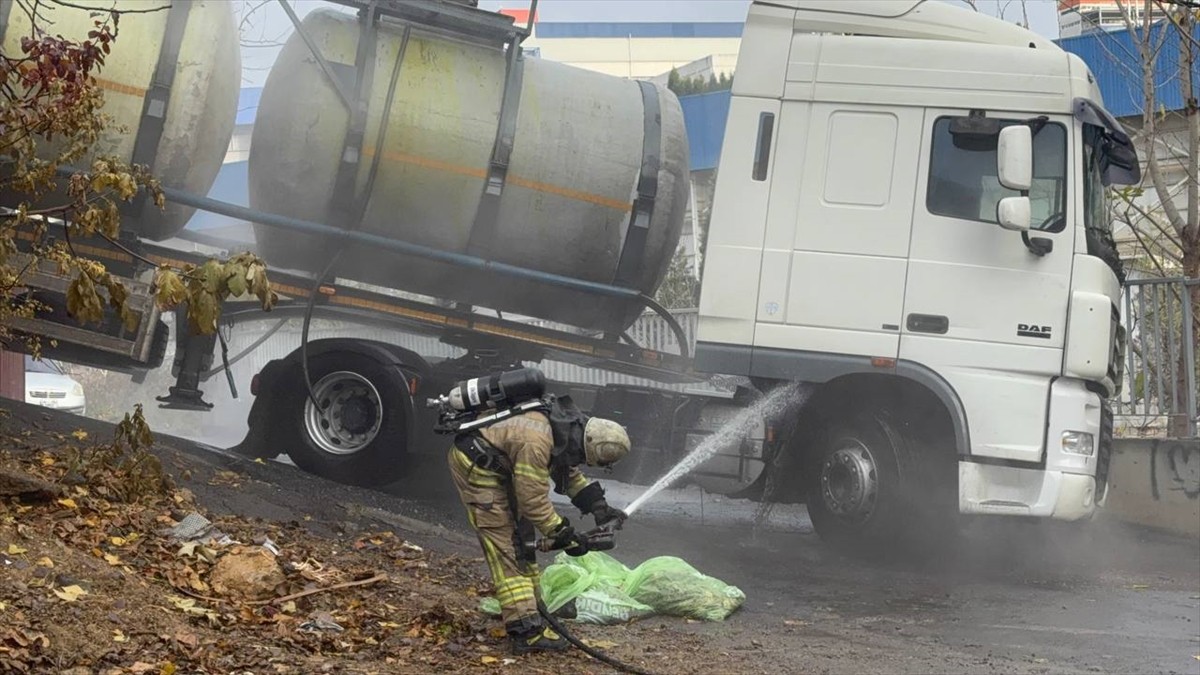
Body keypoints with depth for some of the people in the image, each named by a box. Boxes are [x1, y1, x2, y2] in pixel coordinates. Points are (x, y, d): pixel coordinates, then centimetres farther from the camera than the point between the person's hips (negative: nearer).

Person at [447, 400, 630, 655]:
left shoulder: (569, 428, -5)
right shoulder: (536, 443, -33)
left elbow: (571, 474, 13)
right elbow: (534, 501, -25)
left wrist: (598, 506, 3)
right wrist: (563, 535, -17)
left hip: (499, 468, 10)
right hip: (475, 466, -10)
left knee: (522, 540, 14)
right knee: (506, 548, -12)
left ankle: (530, 607, 26)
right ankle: (526, 631, -15)